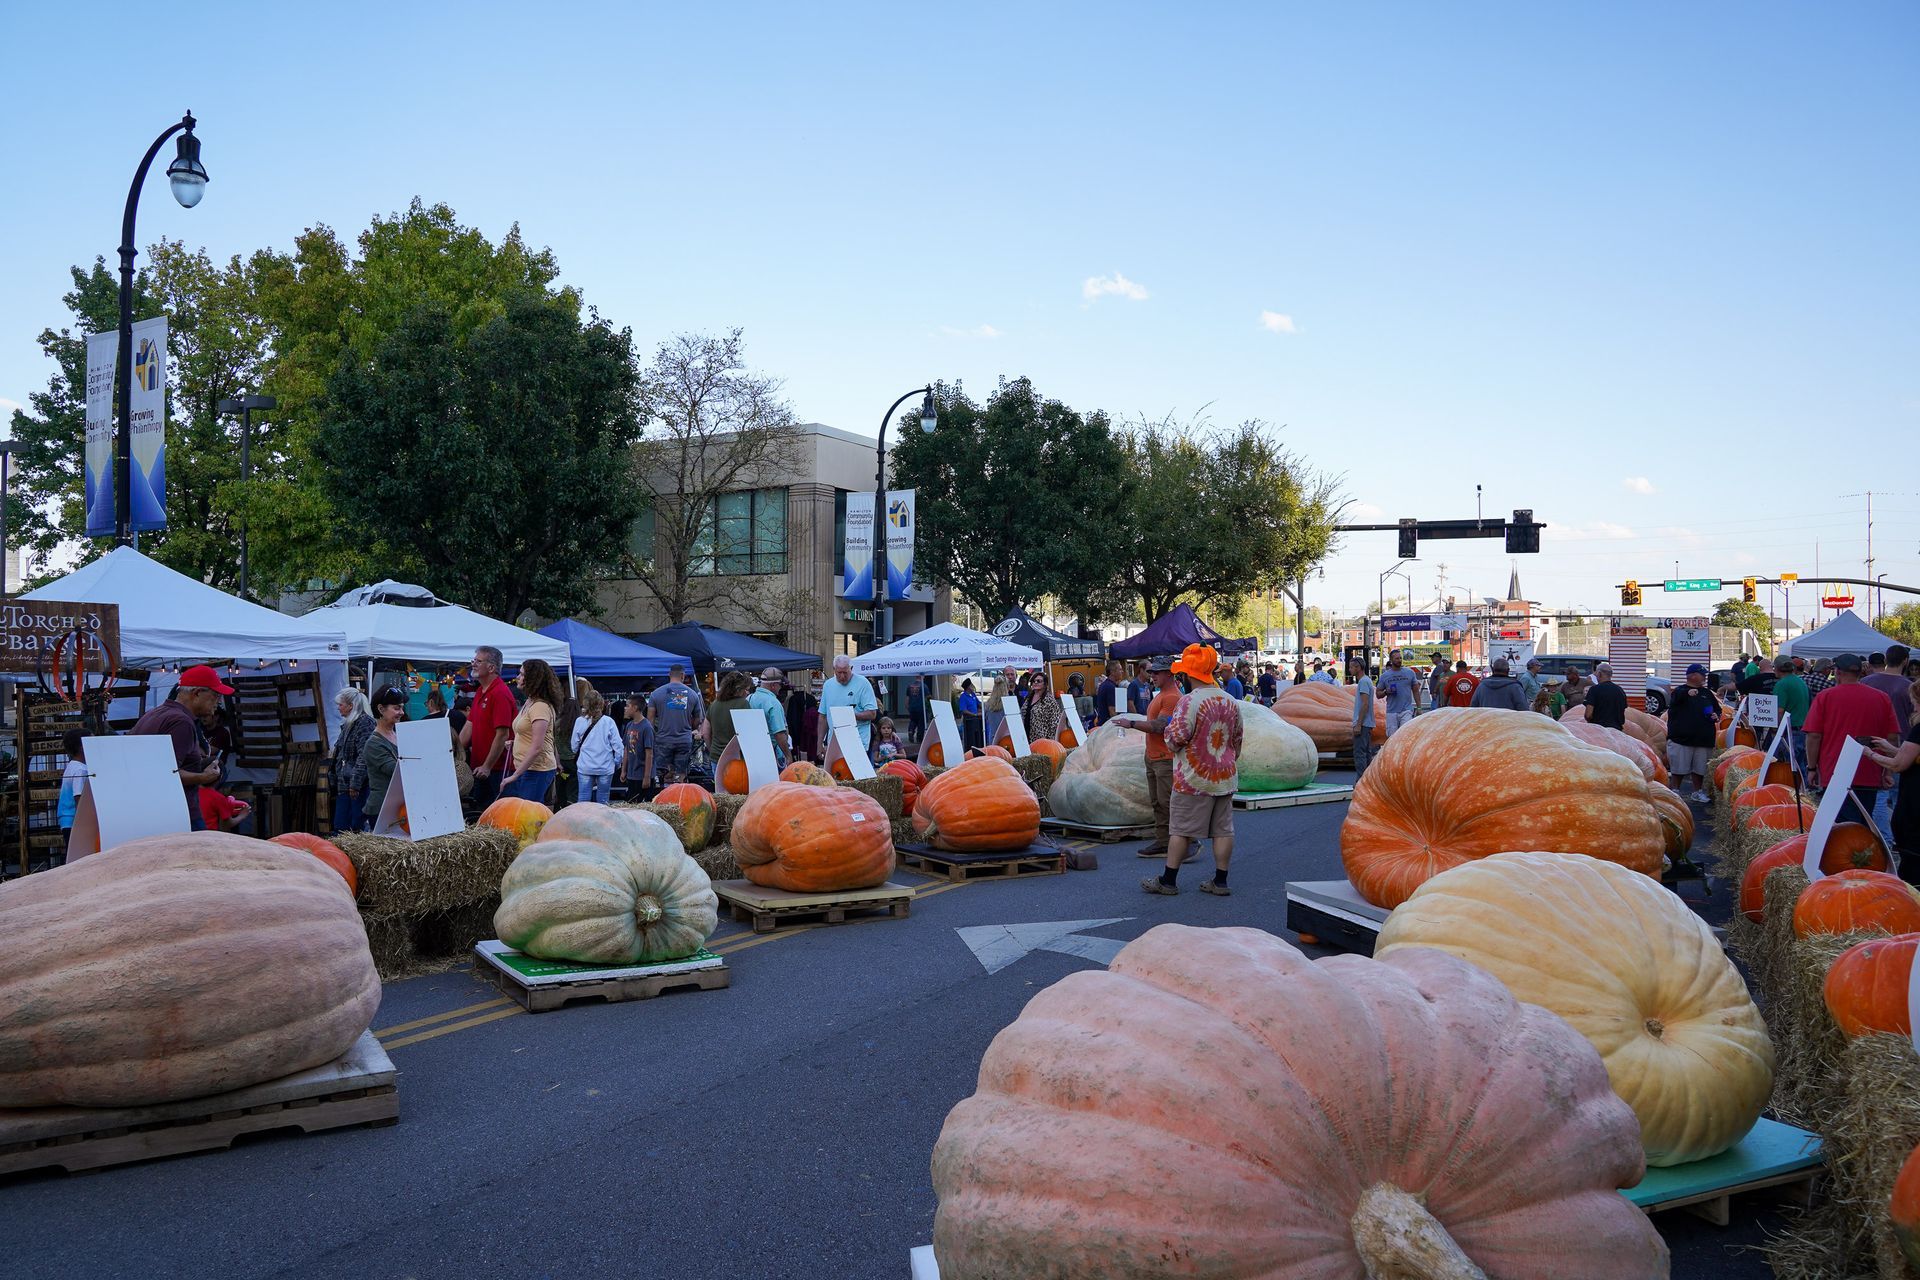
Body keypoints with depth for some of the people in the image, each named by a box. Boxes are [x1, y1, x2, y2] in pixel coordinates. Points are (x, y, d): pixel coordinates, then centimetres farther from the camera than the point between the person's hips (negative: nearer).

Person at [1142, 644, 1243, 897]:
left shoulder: (1189, 701, -17)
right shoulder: (1230, 701, 6)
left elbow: (1176, 739, -20)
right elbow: (1237, 739, 15)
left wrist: (1168, 727, 0)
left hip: (1194, 779, -6)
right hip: (1225, 778, 6)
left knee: (1181, 829, 3)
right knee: (1223, 829, 9)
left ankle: (1168, 880, 10)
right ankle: (1220, 882, 13)